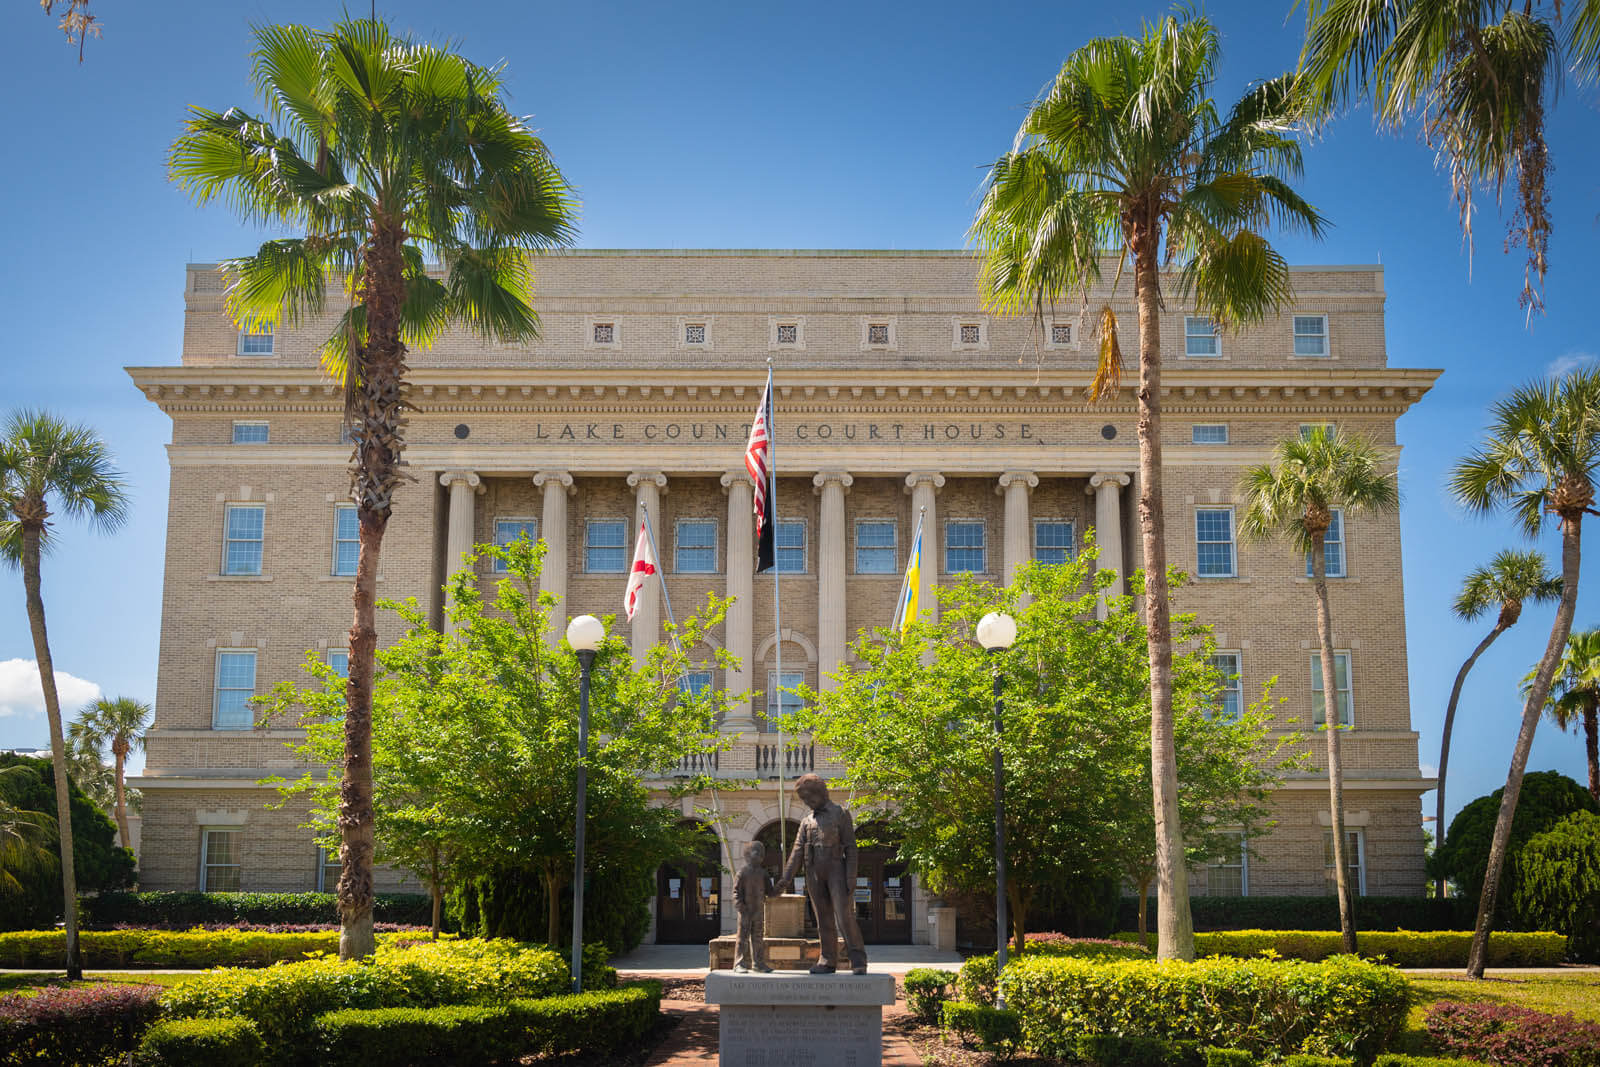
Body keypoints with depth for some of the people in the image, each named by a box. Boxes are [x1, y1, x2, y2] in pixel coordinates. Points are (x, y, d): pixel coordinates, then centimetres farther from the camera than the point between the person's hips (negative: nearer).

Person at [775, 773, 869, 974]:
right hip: (814, 873, 5)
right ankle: (827, 961, 5)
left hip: (836, 870, -5)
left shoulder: (840, 814, 2)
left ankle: (858, 961, -8)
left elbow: (850, 847, -4)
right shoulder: (807, 821, 16)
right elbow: (797, 850, 10)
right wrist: (786, 878, -2)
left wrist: (851, 877, -13)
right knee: (824, 920, 4)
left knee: (845, 917, -11)